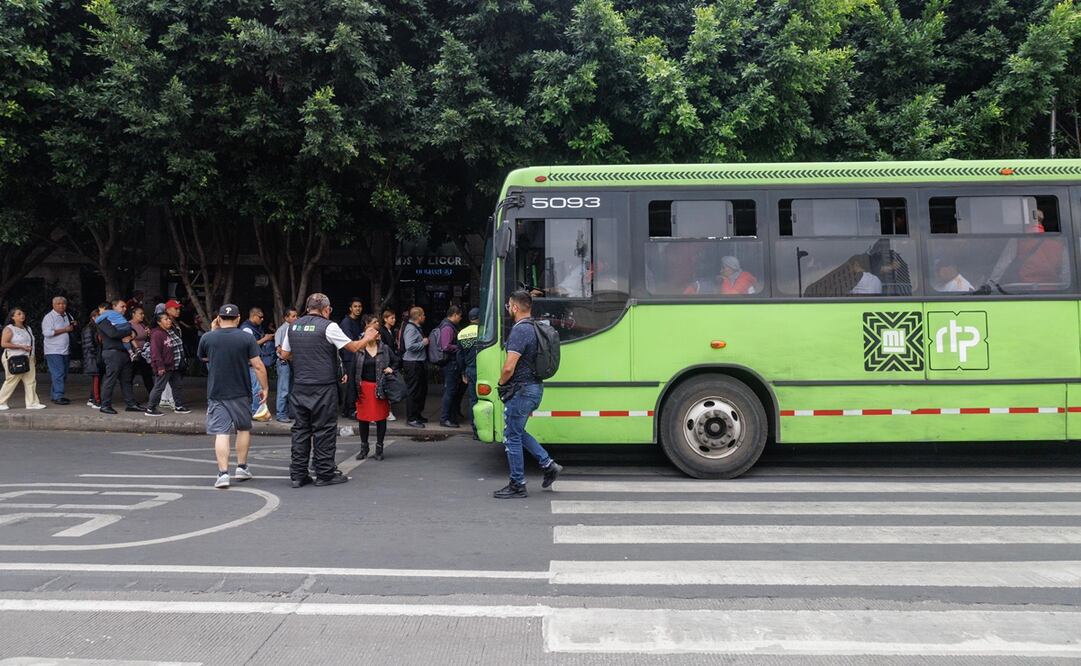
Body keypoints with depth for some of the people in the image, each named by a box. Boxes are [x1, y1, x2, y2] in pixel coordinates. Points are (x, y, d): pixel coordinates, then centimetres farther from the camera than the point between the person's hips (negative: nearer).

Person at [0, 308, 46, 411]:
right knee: (11, 381, -3)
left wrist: (33, 356, 16)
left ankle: (32, 403, 3)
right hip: (14, 359, -7)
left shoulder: (28, 329, 17)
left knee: (31, 381, 1)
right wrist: (21, 346, -18)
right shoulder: (9, 329, -5)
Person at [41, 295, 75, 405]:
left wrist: (73, 326, 5)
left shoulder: (67, 316, 15)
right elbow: (47, 332, -19)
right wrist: (65, 329, -17)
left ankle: (54, 395, 18)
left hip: (65, 350, 8)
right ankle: (58, 397, -13)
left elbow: (72, 330, 30)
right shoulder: (49, 317, -8)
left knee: (63, 374, 9)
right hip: (53, 351, -8)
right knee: (58, 374, -13)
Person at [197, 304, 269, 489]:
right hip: (241, 393, 0)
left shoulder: (207, 338, -3)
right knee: (244, 429, 17)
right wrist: (264, 388, 0)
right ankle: (242, 468, 24)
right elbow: (258, 366, -10)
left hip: (216, 393, 0)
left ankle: (223, 473, -9)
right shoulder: (246, 338, -7)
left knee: (221, 433, -2)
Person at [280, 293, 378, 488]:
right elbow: (353, 347, -4)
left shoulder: (294, 326, 8)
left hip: (299, 386, 5)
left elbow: (285, 354, 15)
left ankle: (298, 474, 12)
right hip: (323, 387, -5)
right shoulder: (328, 326, -8)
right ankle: (325, 473, 7)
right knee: (324, 430, 2)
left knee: (300, 429, 9)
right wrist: (367, 338, 13)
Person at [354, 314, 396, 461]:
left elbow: (396, 360, 16)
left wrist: (391, 369, -2)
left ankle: (379, 447, 17)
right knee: (363, 417, 7)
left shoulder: (384, 349, 1)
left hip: (380, 387, 0)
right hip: (364, 387, 0)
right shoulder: (359, 349, -1)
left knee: (381, 417, 5)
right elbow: (354, 370, -1)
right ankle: (364, 447, 22)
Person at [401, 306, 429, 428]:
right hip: (412, 364, -11)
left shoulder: (416, 328, 17)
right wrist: (423, 343, -16)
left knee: (422, 390, 18)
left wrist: (424, 342, 9)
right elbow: (410, 346, -27)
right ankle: (411, 419, 0)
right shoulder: (410, 329, -16)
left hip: (419, 363, 11)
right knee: (413, 391, -6)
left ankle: (417, 414, 29)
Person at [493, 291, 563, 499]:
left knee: (511, 437, 1)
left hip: (521, 390, -10)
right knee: (517, 432, 22)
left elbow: (509, 367, -25)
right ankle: (548, 464, 17)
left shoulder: (519, 330, -20)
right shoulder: (535, 328, 11)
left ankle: (517, 485, 9)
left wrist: (501, 383, -4)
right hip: (535, 387, 10)